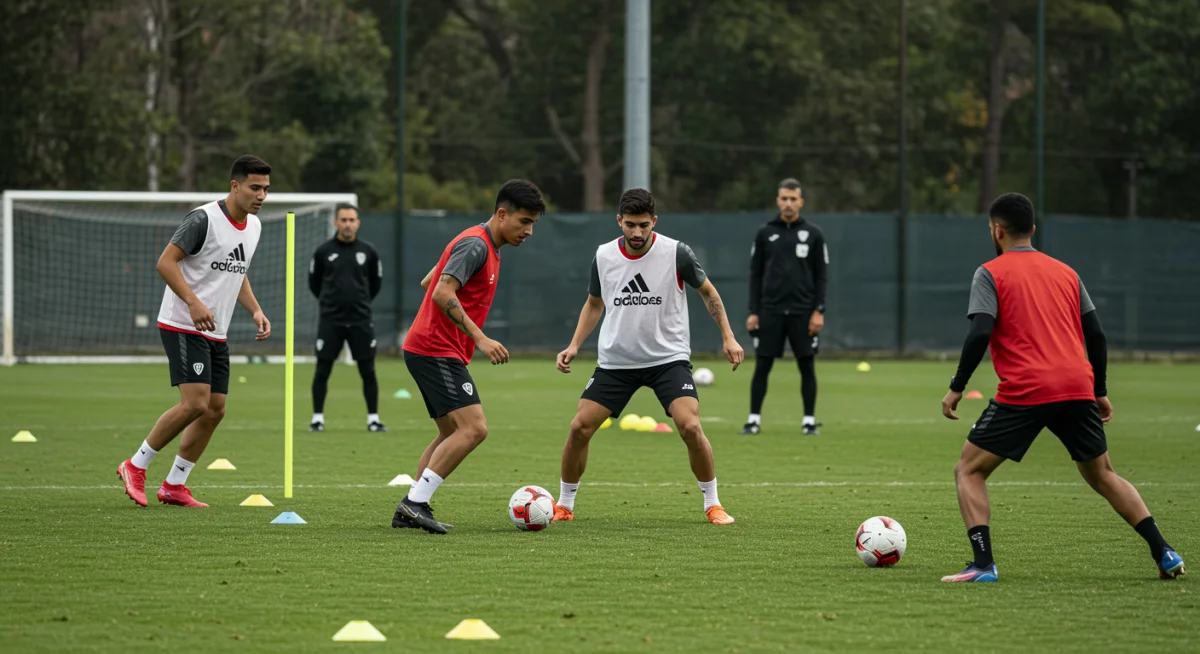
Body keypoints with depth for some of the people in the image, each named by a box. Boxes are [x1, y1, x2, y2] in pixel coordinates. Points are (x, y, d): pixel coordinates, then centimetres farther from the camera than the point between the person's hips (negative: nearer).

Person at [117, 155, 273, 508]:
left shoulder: (253, 226, 11)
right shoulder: (204, 219, -15)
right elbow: (166, 261, -17)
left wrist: (255, 310, 9)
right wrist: (194, 303, -28)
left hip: (216, 334, 9)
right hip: (183, 328, -9)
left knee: (215, 409, 3)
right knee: (195, 403, -18)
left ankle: (174, 486, 14)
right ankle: (135, 467, -3)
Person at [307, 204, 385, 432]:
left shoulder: (369, 251, 1)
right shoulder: (323, 251, -1)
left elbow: (376, 283, 14)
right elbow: (314, 282, 12)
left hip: (360, 321, 0)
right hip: (330, 320, 0)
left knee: (368, 371, 1)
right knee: (322, 370, 1)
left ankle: (373, 419, 10)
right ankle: (317, 419, 11)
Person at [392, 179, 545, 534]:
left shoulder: (485, 246, 17)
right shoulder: (475, 245, -14)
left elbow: (428, 283, 25)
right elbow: (442, 294, -26)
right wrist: (480, 339, -28)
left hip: (428, 350, 11)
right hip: (437, 351, -11)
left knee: (452, 435, 15)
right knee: (474, 428, -18)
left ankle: (409, 510, 14)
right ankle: (415, 503, -18)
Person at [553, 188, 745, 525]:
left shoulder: (676, 253, -12)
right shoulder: (603, 257, -3)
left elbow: (708, 292, 4)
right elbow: (594, 304, 14)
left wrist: (728, 337, -1)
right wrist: (574, 345, 2)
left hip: (669, 358, -3)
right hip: (615, 360, 3)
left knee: (690, 427, -20)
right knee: (579, 427, -7)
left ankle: (712, 504, -1)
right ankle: (564, 505, 11)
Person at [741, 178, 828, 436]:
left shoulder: (813, 234, 4)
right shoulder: (765, 234, 6)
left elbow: (821, 276, 3)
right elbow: (755, 275, 8)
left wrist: (819, 311, -5)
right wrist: (754, 312, 1)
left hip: (803, 312, -1)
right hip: (770, 311, 1)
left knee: (807, 366, 1)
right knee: (762, 366, -1)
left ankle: (809, 421, 8)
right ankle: (754, 419, 6)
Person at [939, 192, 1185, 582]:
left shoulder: (991, 274, 3)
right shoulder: (1065, 272, 18)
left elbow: (980, 334, -10)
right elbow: (1096, 334, 17)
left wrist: (956, 388, -3)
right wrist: (1100, 391, 25)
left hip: (1024, 392, -5)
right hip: (1078, 389, 5)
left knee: (969, 470, 7)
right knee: (1102, 476, 20)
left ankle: (983, 564, -10)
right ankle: (1164, 554, 10)